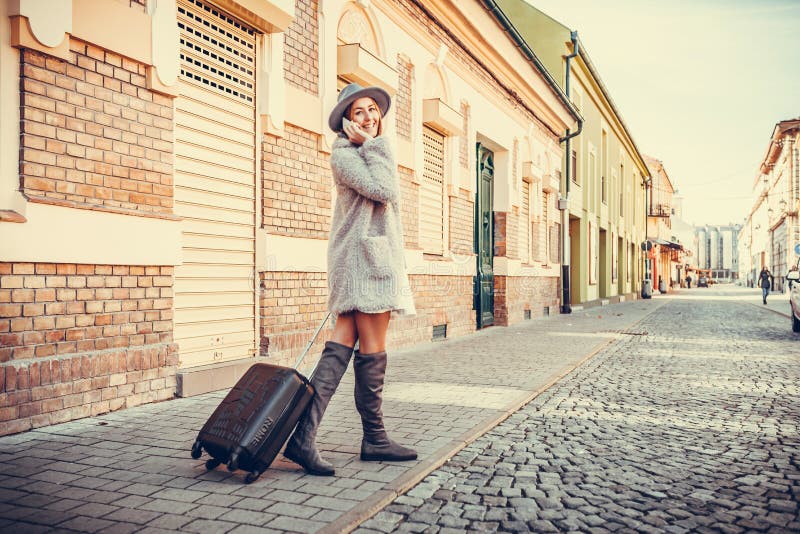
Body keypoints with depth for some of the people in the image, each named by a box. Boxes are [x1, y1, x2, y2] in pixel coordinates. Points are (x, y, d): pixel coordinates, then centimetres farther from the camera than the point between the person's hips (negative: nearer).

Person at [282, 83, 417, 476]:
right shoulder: (343, 154, -6)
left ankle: (303, 437, 0)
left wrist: (397, 264, 24)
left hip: (380, 255, 9)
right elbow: (381, 190, -21)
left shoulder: (377, 154, 24)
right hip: (362, 256, -9)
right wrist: (371, 145, -9)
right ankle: (374, 440, 11)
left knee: (341, 347, 1)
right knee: (373, 352, -2)